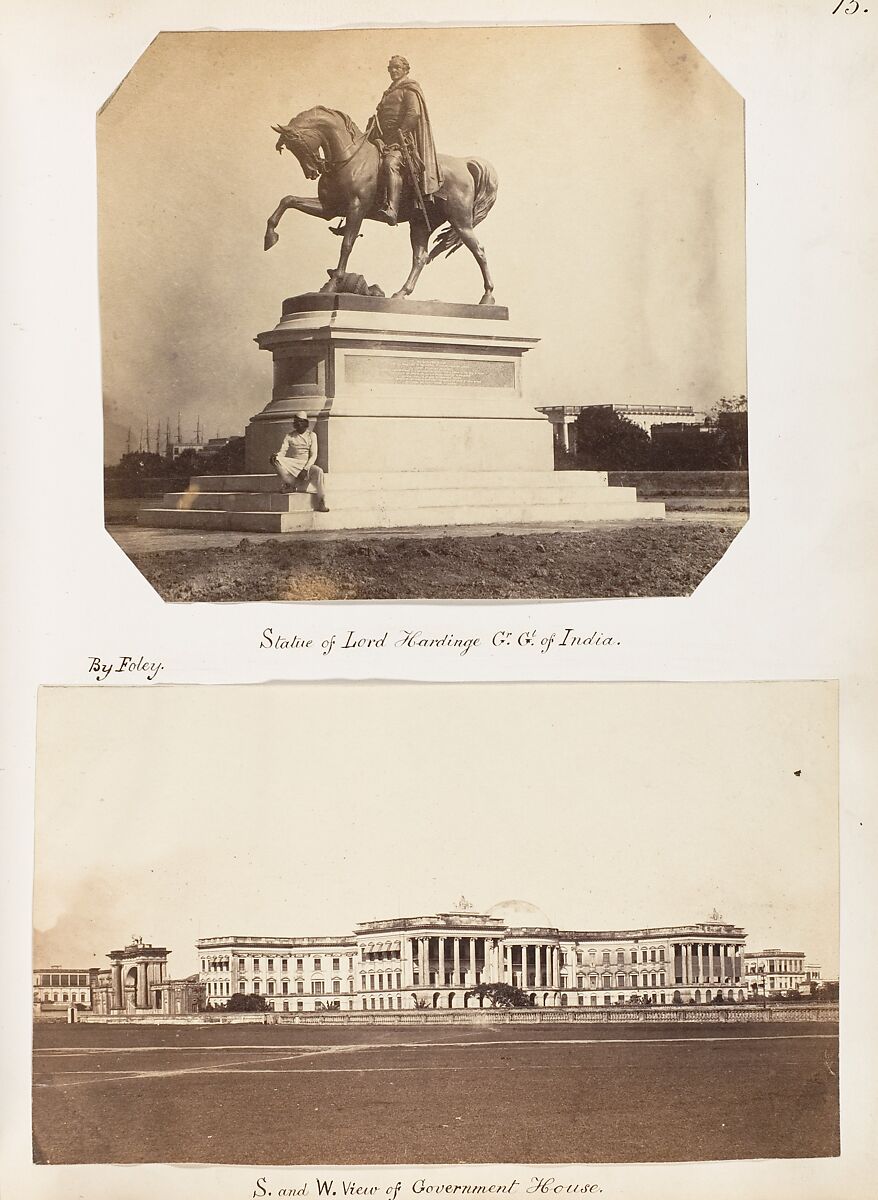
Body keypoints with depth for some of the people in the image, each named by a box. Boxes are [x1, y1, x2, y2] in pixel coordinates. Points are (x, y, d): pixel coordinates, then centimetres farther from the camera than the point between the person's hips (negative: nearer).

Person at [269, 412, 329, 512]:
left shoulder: (311, 435, 8)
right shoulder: (289, 436, 12)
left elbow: (313, 455, -1)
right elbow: (282, 452, 0)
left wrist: (305, 469, -18)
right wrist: (276, 455, -27)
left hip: (307, 465, -1)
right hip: (292, 464, 1)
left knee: (318, 471, -35)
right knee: (275, 460, -27)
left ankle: (322, 503, -31)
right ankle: (289, 484, -15)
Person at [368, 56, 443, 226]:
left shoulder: (409, 89, 3)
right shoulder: (390, 93, 29)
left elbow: (413, 114, -11)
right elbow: (381, 118, 30)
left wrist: (399, 134, -17)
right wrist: (377, 138, 12)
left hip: (403, 139, -10)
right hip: (386, 140, 10)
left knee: (390, 163, -35)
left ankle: (392, 210, -50)